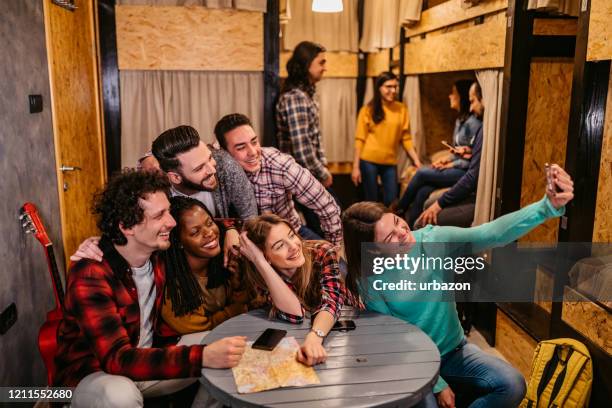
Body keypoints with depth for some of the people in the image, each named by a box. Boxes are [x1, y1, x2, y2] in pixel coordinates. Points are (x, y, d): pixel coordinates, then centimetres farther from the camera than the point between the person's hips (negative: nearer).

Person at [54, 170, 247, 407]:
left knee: (229, 354, -5)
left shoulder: (158, 254, -9)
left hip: (144, 360, 6)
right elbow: (117, 359, -37)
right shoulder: (91, 274, -28)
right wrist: (202, 357, -48)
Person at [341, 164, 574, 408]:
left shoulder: (433, 241, -14)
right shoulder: (368, 282, -18)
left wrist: (548, 206, -39)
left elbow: (492, 234, -26)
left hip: (454, 351, 3)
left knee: (513, 385, -17)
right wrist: (437, 384, -13)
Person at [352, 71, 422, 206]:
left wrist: (416, 160, -2)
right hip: (369, 161, -2)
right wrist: (356, 166, -7)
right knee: (371, 201, 6)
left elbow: (406, 138, 6)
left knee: (391, 201, 4)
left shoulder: (401, 109, 5)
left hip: (390, 162, 2)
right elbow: (360, 139, -3)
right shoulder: (368, 110, -1)